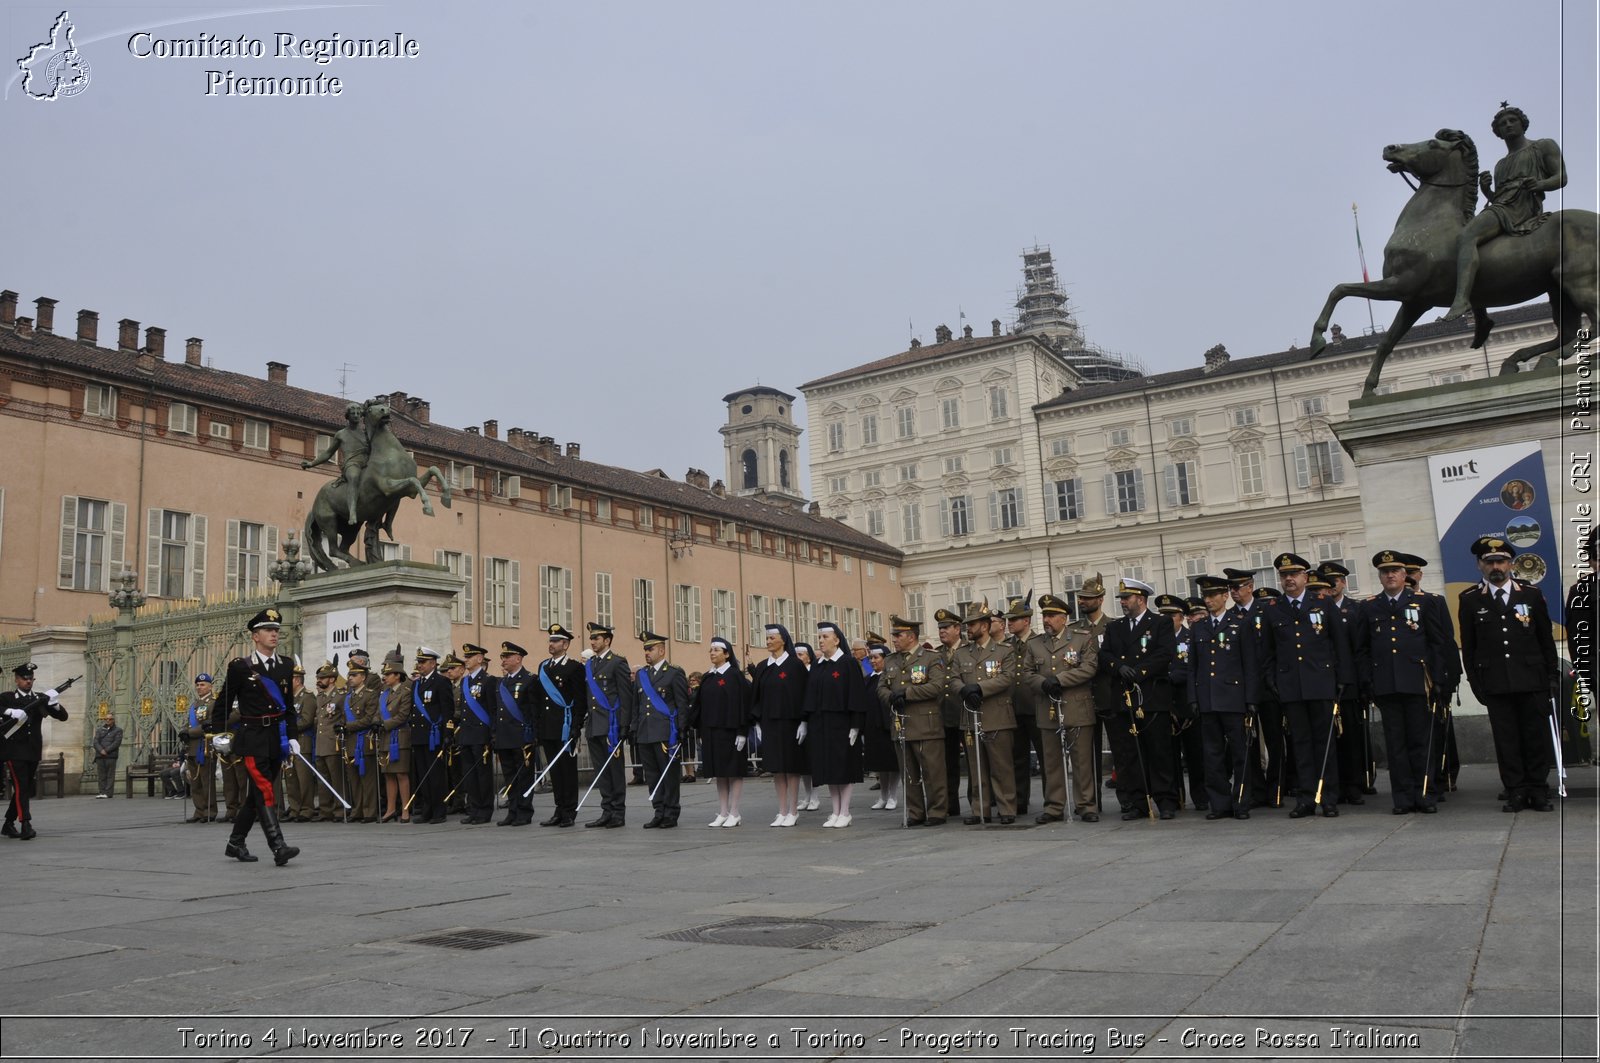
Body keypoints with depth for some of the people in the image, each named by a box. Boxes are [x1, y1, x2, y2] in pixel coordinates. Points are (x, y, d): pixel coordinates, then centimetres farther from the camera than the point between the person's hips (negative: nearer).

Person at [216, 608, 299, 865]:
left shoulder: (286, 665, 8)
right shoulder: (240, 667, -4)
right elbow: (224, 702, 4)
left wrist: (292, 737, 10)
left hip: (276, 739, 5)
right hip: (252, 739, -5)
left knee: (256, 794, 13)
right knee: (265, 792, -13)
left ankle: (235, 843, 26)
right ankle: (278, 847, -16)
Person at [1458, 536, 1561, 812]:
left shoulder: (1532, 595, 6)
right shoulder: (1470, 600, 4)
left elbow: (1546, 639, 9)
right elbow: (1468, 645, 6)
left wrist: (1553, 676, 5)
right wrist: (1475, 681, 2)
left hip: (1532, 680, 1)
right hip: (1495, 683, 0)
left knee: (1537, 736, 3)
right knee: (1506, 739, 2)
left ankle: (1538, 791, 13)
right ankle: (1515, 792, 9)